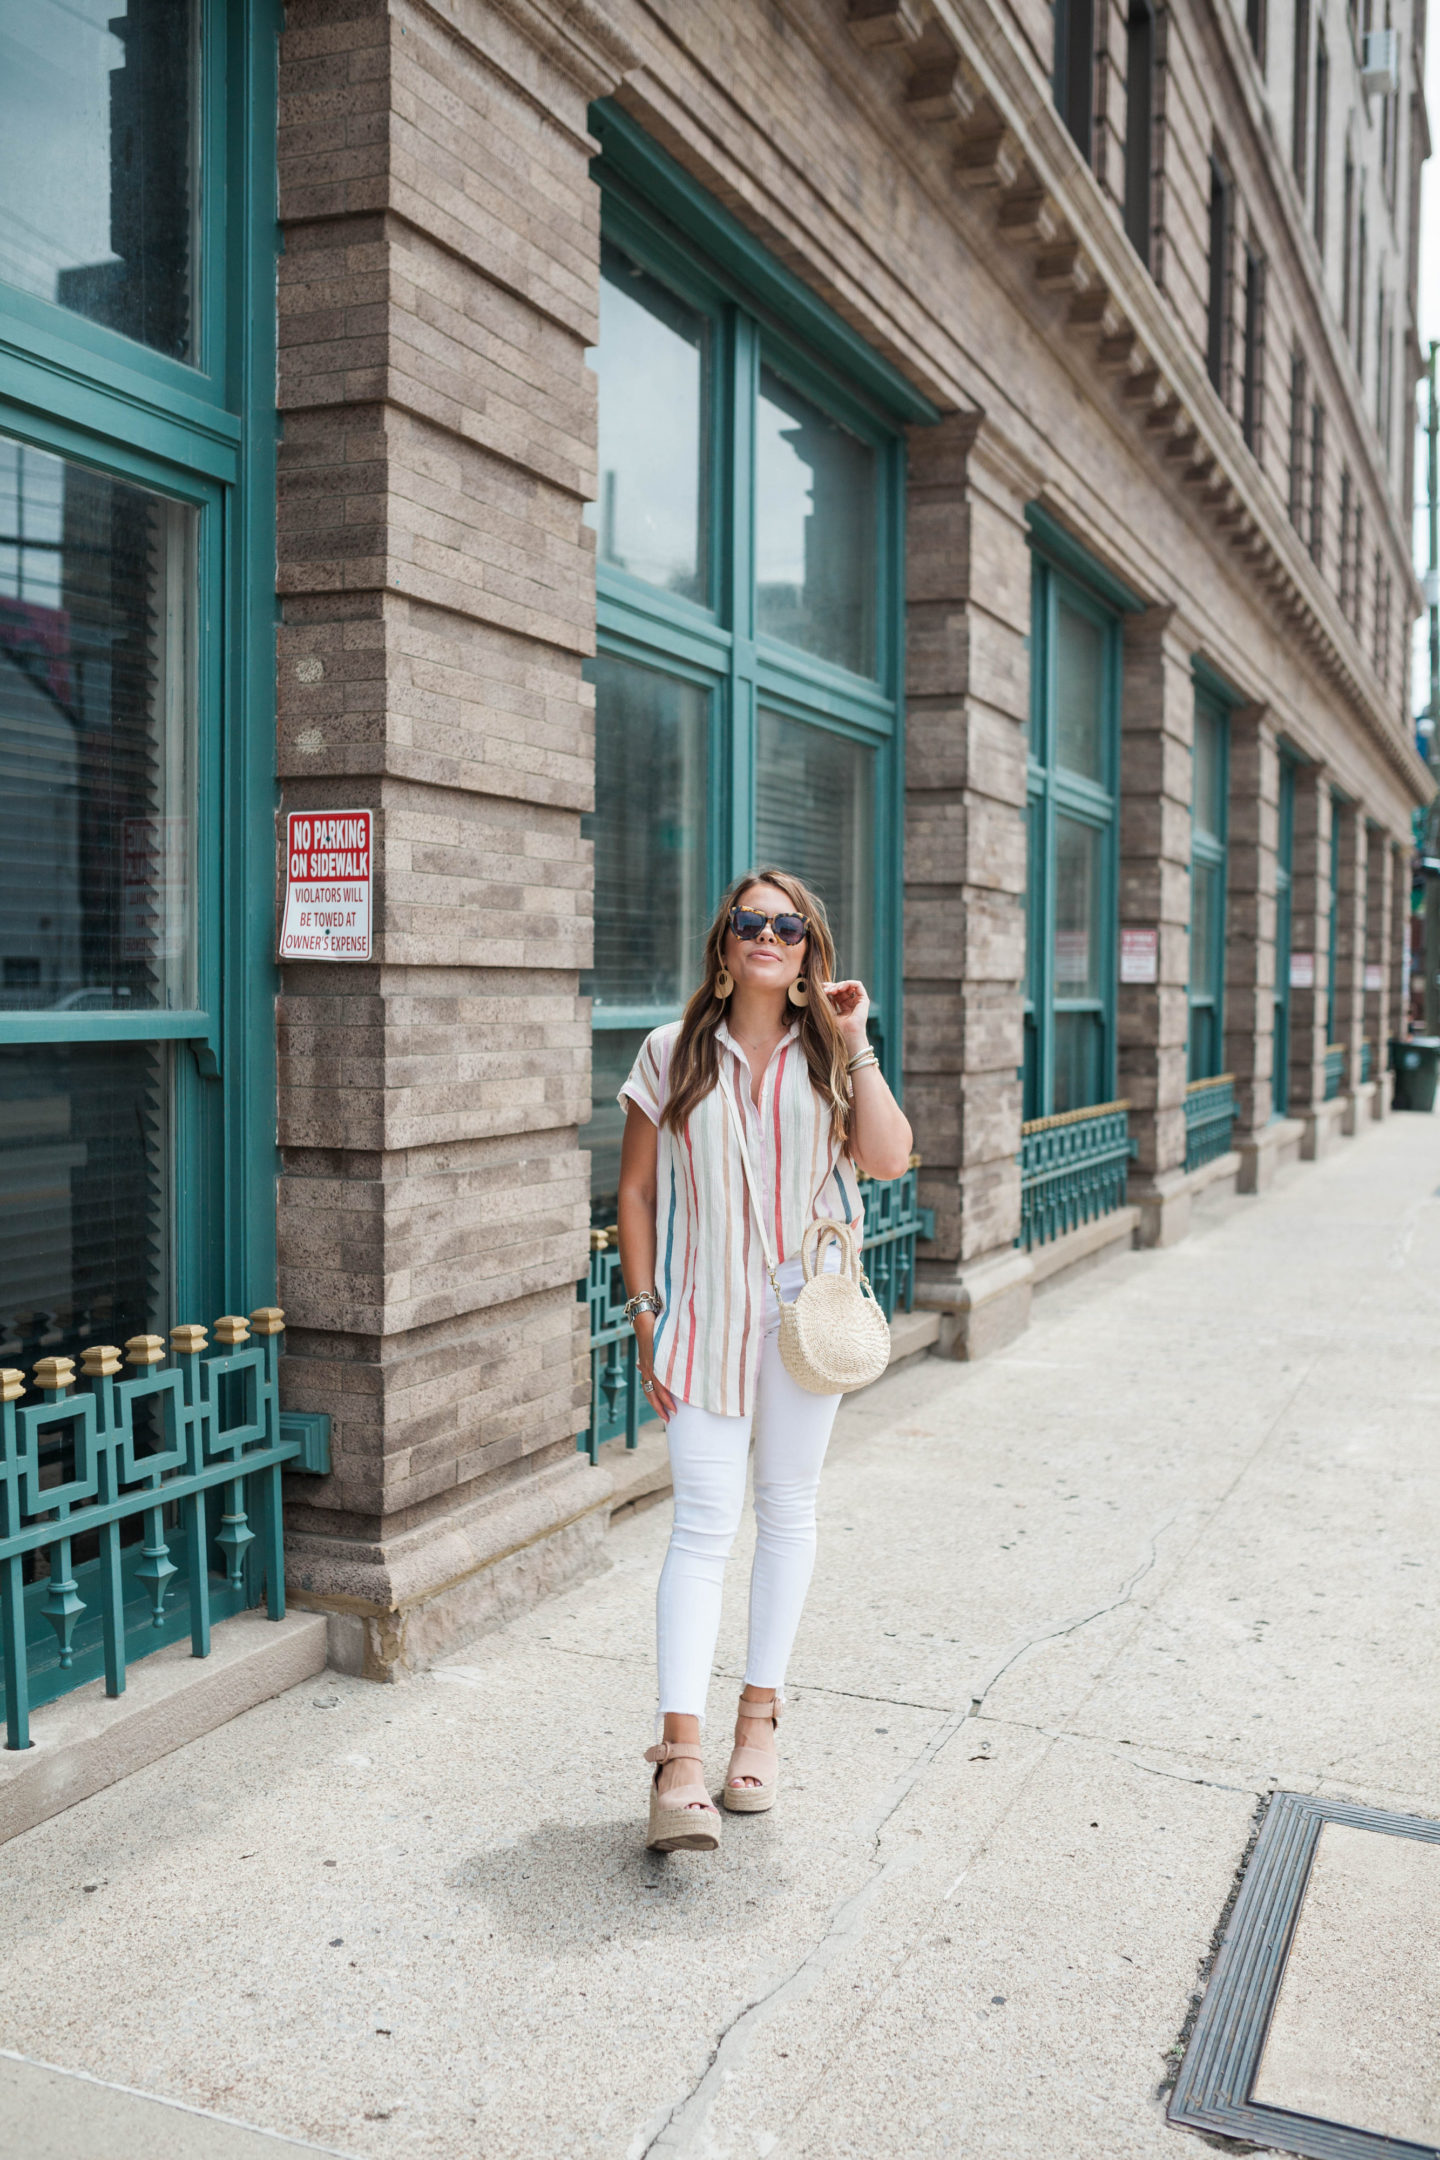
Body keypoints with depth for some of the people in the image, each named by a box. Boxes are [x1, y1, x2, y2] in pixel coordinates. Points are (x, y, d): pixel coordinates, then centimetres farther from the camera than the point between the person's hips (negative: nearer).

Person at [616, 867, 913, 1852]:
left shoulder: (829, 1057, 5)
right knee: (705, 1523, -8)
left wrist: (855, 1042, -9)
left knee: (788, 1511, 11)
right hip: (704, 1313, -2)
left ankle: (761, 1714, 26)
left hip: (805, 1309, 2)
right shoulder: (675, 1055, 2)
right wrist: (647, 1312, -3)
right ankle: (681, 1755, -9)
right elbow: (636, 1189, 3)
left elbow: (888, 1159, -12)